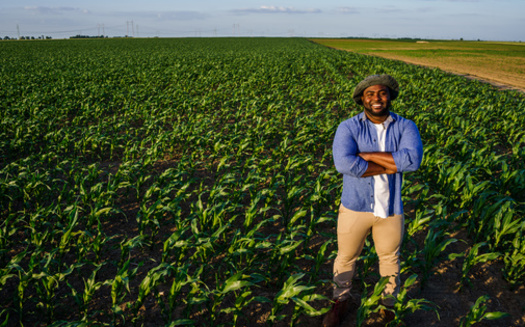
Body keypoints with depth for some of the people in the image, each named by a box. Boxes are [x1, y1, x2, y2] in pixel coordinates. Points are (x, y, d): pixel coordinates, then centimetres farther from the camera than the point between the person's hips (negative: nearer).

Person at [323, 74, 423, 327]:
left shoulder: (406, 127, -7)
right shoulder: (348, 128, -12)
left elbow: (412, 159, -26)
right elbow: (344, 164, -29)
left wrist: (366, 154, -25)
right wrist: (390, 166, -23)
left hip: (390, 208, 1)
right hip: (355, 206, -1)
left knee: (390, 258, 22)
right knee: (345, 258, 17)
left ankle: (389, 303, 47)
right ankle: (341, 301, 43)